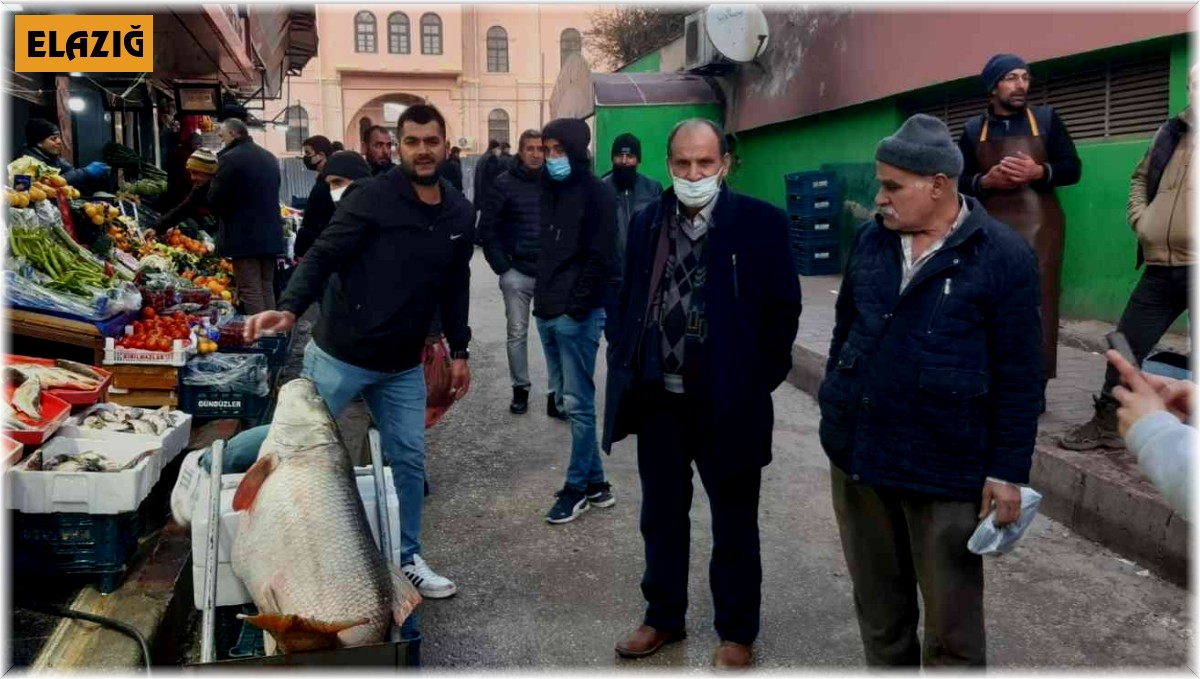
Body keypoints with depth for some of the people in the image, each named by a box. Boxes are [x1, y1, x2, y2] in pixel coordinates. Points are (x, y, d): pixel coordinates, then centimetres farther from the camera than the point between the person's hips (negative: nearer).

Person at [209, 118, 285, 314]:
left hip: (244, 236, -7)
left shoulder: (230, 158, -12)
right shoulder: (269, 157, 13)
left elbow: (215, 199, -12)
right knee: (267, 290, 13)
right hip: (271, 234, 7)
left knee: (251, 293, -5)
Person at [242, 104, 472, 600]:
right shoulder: (370, 197, -15)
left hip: (403, 367, 5)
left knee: (409, 460, 10)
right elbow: (323, 256, -19)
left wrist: (458, 350, 12)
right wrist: (290, 308, -36)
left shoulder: (459, 214, 5)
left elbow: (455, 286, 13)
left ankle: (407, 558, 26)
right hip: (339, 355, -5)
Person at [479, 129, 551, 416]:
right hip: (517, 273, -1)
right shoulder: (505, 183, -4)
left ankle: (557, 393, 9)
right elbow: (487, 227, -2)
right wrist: (501, 266, -6)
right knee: (517, 333, 8)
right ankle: (520, 389, 22)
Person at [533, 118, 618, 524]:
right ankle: (596, 483, 22)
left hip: (576, 315, -8)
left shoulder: (596, 193, -8)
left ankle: (578, 487, 11)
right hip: (547, 312, 8)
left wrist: (577, 305, -16)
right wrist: (542, 297, 10)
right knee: (565, 402, 12)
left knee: (577, 404, -1)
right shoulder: (550, 189, 15)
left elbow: (601, 258, -14)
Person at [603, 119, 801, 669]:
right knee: (661, 516, 17)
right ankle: (663, 616, 35)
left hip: (727, 402, -4)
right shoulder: (646, 223, 6)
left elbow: (783, 308, -6)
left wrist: (758, 381, -10)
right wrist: (623, 369, 5)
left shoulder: (761, 223, -7)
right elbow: (627, 300, 12)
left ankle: (737, 631, 28)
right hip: (658, 398, 4)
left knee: (733, 524, 11)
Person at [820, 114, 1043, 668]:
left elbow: (1019, 377, -8)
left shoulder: (1003, 256, -10)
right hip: (857, 454, 5)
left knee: (951, 622, 9)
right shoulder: (869, 240, 5)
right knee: (876, 603, 19)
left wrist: (1007, 471, -9)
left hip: (945, 469, -4)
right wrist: (834, 410, 15)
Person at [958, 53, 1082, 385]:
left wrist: (1039, 172, -13)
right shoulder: (973, 129, 10)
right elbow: (958, 181, 8)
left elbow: (1072, 168, 6)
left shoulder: (1046, 119, 8)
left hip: (1038, 229, -1)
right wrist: (985, 181, -12)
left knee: (1037, 304, -5)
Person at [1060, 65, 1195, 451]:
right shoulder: (1170, 132, 13)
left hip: (1192, 268, -5)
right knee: (1125, 345, 9)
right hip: (1160, 269, 5)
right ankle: (1107, 424, 21)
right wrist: (1139, 217, 10)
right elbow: (1141, 178, 27)